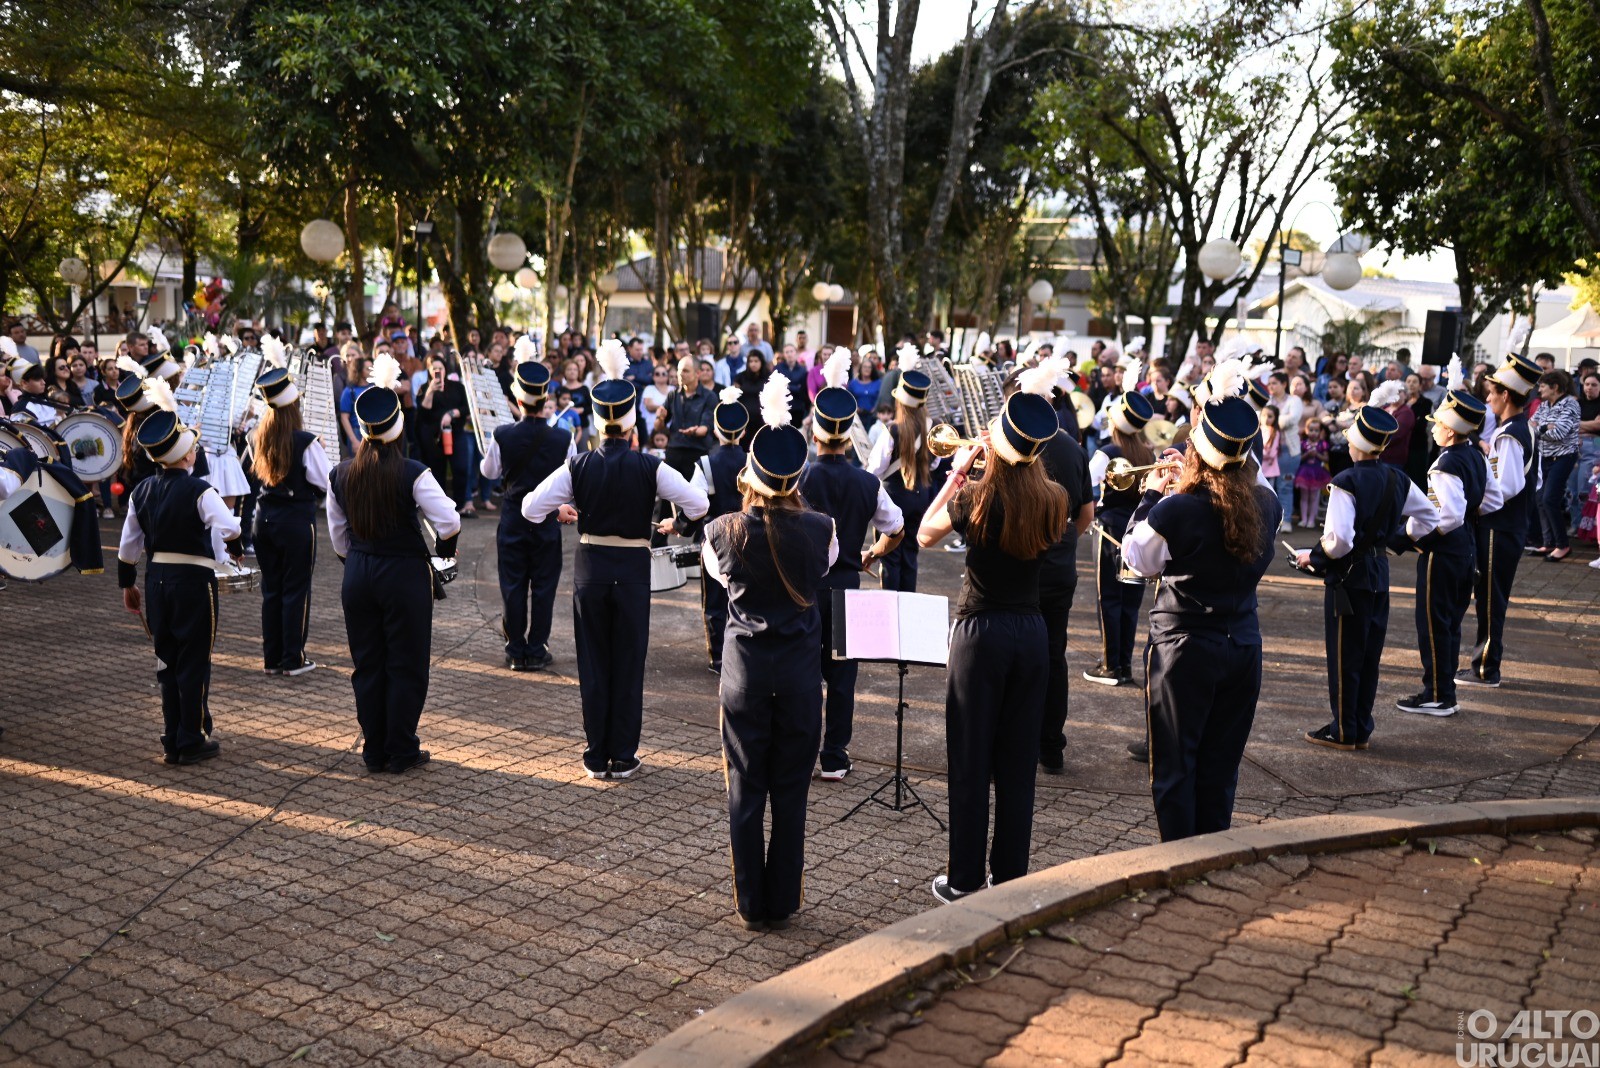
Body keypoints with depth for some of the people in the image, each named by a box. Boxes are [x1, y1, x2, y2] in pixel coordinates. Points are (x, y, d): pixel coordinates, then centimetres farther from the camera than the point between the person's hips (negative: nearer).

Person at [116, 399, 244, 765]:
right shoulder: (198, 491, -14)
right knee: (194, 662, 3)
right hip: (194, 581, -6)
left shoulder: (141, 492, 4)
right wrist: (236, 547, -3)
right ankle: (192, 742, 9)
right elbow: (229, 529, -25)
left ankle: (172, 741, 20)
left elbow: (128, 546, 9)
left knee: (167, 661, 14)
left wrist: (127, 584, 20)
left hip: (157, 579, 6)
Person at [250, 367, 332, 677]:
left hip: (265, 515, 5)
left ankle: (271, 658, 18)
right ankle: (293, 659, 7)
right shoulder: (306, 441, -16)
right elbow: (325, 483, -12)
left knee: (271, 587, 12)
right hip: (297, 518, -5)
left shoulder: (260, 437, 1)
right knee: (296, 589, 3)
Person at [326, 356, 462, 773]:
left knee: (368, 665, 13)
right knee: (406, 665, 6)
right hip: (405, 574, -4)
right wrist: (444, 549, 2)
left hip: (357, 577, 4)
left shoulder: (340, 476, 0)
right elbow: (449, 523, -18)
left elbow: (338, 536, 8)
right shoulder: (412, 473, -15)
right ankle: (401, 752, 12)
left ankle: (374, 751, 20)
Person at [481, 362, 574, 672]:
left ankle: (515, 651, 14)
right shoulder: (563, 439, -11)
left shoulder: (502, 436, -11)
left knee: (512, 586, 9)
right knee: (543, 586, 8)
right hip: (548, 519, 0)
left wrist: (487, 455, 25)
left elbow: (489, 472, 5)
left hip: (512, 518, 0)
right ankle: (537, 651, 12)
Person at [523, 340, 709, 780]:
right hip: (633, 567, -1)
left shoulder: (578, 467, -8)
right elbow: (699, 505, -12)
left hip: (591, 566, 1)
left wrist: (563, 510, 12)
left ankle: (597, 756, 17)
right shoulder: (650, 468, -12)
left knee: (593, 661, 11)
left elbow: (530, 508, -8)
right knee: (629, 662, 9)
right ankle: (623, 756, 14)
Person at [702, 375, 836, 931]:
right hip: (800, 669, 1)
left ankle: (751, 904, 18)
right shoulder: (819, 530, -10)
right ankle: (782, 902, 19)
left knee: (745, 788, 10)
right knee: (791, 791, 11)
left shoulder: (724, 532, -11)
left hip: (745, 668, 0)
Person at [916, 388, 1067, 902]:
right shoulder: (1052, 501, -4)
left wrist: (956, 473, 3)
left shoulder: (975, 498, -14)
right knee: (1018, 764, 13)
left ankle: (964, 880, 15)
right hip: (1032, 633, 4)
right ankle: (1010, 877, 21)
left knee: (970, 762, 7)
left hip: (981, 633, -4)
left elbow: (924, 535, 2)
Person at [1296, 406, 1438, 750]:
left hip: (1349, 576, -7)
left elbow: (1338, 541, -27)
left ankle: (1343, 731, 12)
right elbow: (1429, 518, 13)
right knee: (1369, 654, 14)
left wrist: (1312, 557, -11)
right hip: (1380, 573, 7)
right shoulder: (1398, 479, 2)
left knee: (1344, 656, 4)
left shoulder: (1346, 482, -21)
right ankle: (1362, 730, 23)